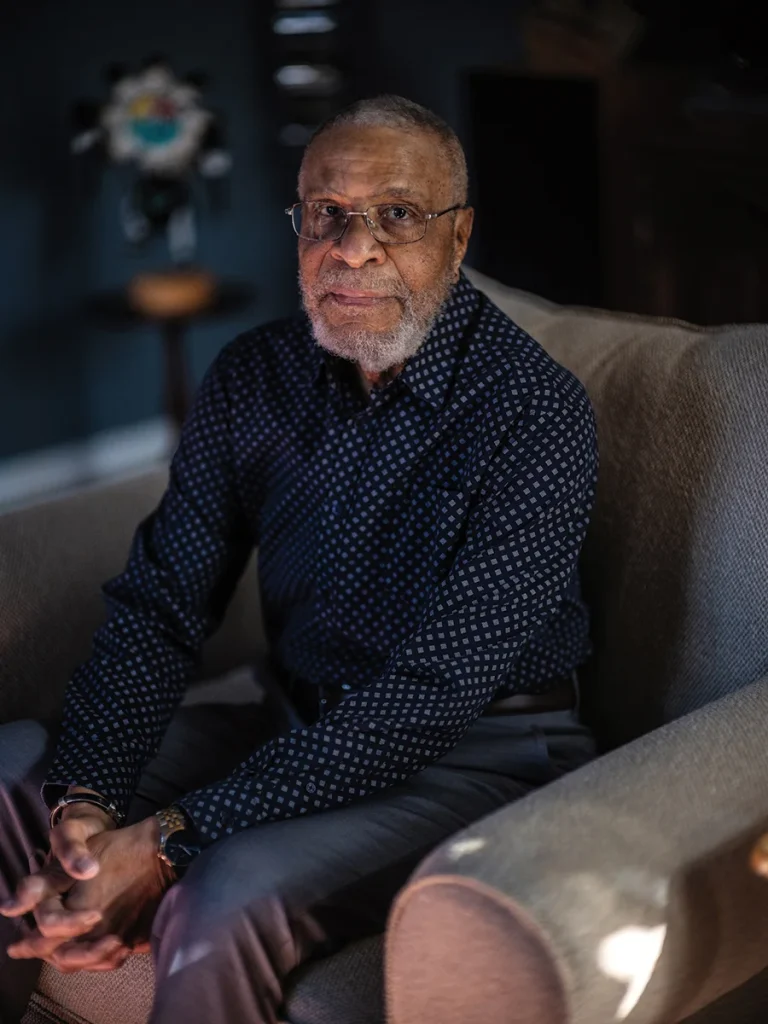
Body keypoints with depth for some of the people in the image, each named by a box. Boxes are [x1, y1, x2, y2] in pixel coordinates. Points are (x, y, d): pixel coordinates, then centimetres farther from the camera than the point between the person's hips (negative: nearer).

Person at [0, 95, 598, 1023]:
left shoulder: (537, 413, -19)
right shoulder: (253, 378, 0)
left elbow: (434, 689, -25)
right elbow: (159, 606, -2)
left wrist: (171, 840, -29)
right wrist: (86, 806, -21)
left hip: (476, 755, -5)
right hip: (298, 728, 6)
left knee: (232, 896, -31)